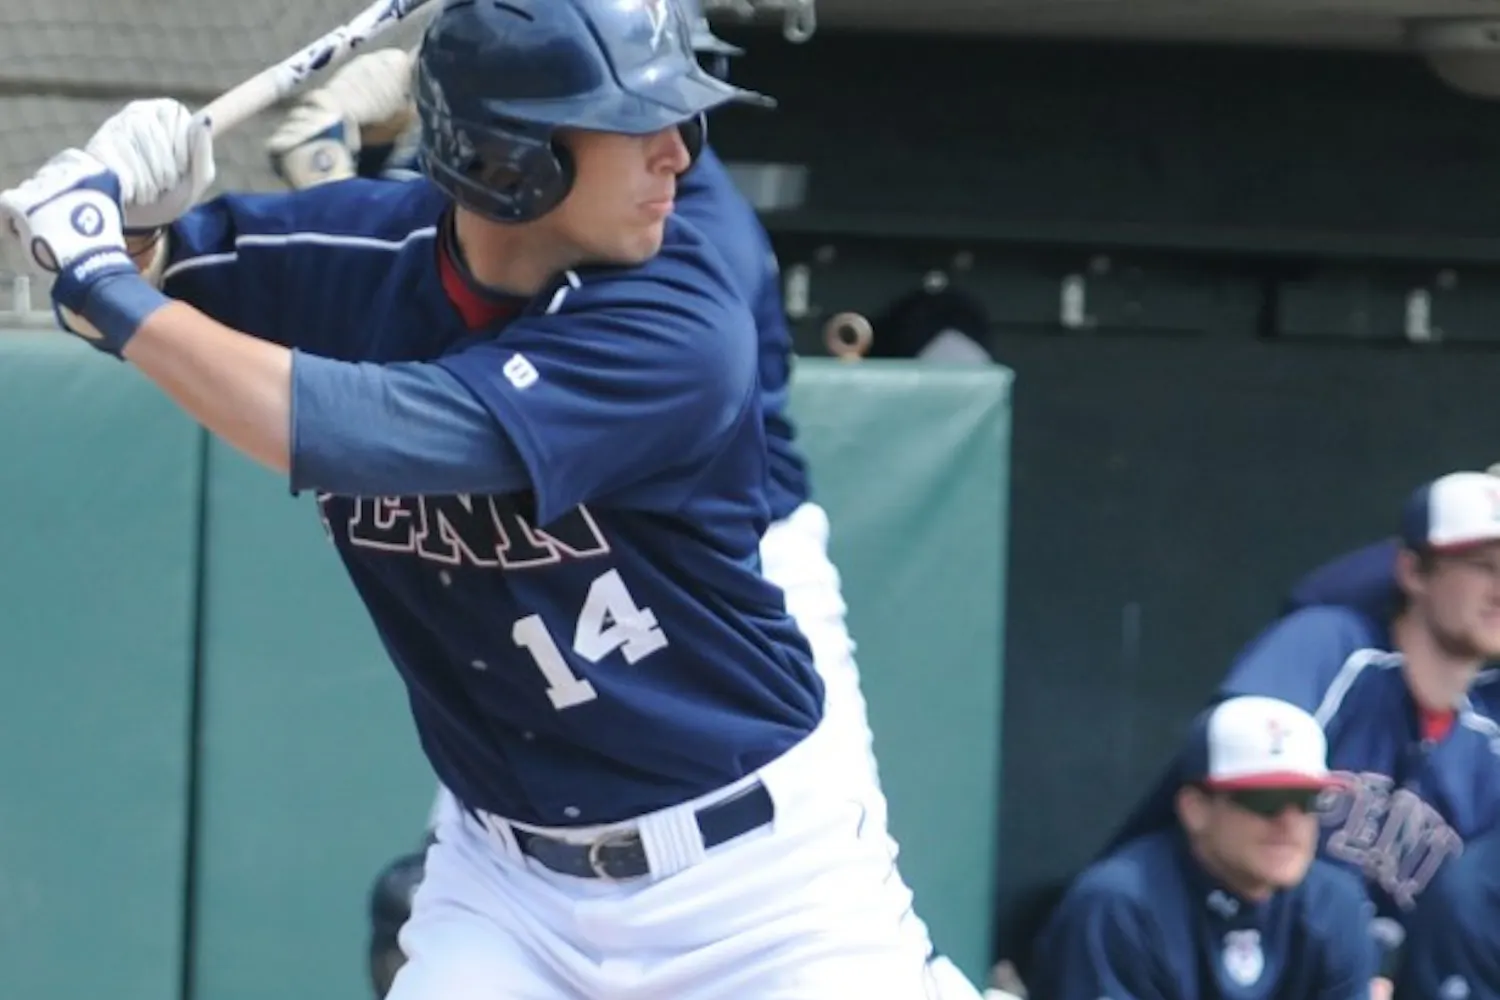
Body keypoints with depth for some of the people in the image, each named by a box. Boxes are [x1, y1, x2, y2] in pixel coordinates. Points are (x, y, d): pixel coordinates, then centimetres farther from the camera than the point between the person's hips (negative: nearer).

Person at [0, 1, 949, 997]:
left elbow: (352, 433, -33)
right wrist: (120, 216, -19)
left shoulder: (677, 319, -24)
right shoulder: (361, 255, -9)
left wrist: (105, 284, -27)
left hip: (763, 868, -3)